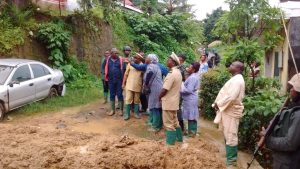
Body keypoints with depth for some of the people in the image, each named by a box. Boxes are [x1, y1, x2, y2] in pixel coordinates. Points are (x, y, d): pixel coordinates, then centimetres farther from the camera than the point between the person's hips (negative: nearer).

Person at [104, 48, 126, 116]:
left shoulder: (120, 59, -6)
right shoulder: (108, 60, 3)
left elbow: (124, 69, -6)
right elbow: (106, 69, 10)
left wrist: (123, 79, -9)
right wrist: (106, 78, 9)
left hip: (119, 80, -3)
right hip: (111, 81, 3)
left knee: (120, 95, 3)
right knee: (112, 95, 10)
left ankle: (121, 110, 13)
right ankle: (112, 110, 21)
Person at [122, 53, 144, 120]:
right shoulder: (130, 64, -1)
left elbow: (143, 76, 5)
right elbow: (126, 74, 2)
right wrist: (123, 83, 0)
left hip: (138, 86, 1)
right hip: (129, 85, -1)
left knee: (137, 101, 12)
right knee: (128, 100, 1)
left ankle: (136, 113, 25)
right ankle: (127, 114, 10)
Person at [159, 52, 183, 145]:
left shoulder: (172, 74, -23)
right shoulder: (178, 72, 8)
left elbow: (165, 89, -23)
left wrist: (159, 97, -4)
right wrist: (162, 96, 13)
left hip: (168, 102, -9)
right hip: (174, 101, 9)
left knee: (169, 123, 3)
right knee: (174, 121, 21)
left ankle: (170, 142, 13)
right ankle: (178, 138, 33)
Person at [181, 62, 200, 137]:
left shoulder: (192, 78, -21)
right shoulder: (194, 76, 11)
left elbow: (189, 90, -24)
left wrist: (181, 88, -14)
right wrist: (183, 84, 7)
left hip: (190, 99, -10)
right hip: (192, 98, 10)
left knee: (190, 116, -1)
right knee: (193, 116, 15)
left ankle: (191, 132, 8)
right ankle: (193, 131, 24)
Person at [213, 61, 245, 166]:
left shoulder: (237, 80, -19)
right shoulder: (235, 79, 15)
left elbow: (231, 97, -28)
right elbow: (226, 93, 17)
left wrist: (218, 104, -17)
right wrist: (219, 104, 5)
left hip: (231, 111, -10)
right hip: (228, 110, 10)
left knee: (230, 136, -1)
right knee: (228, 135, 18)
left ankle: (231, 160, 10)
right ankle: (230, 156, 31)